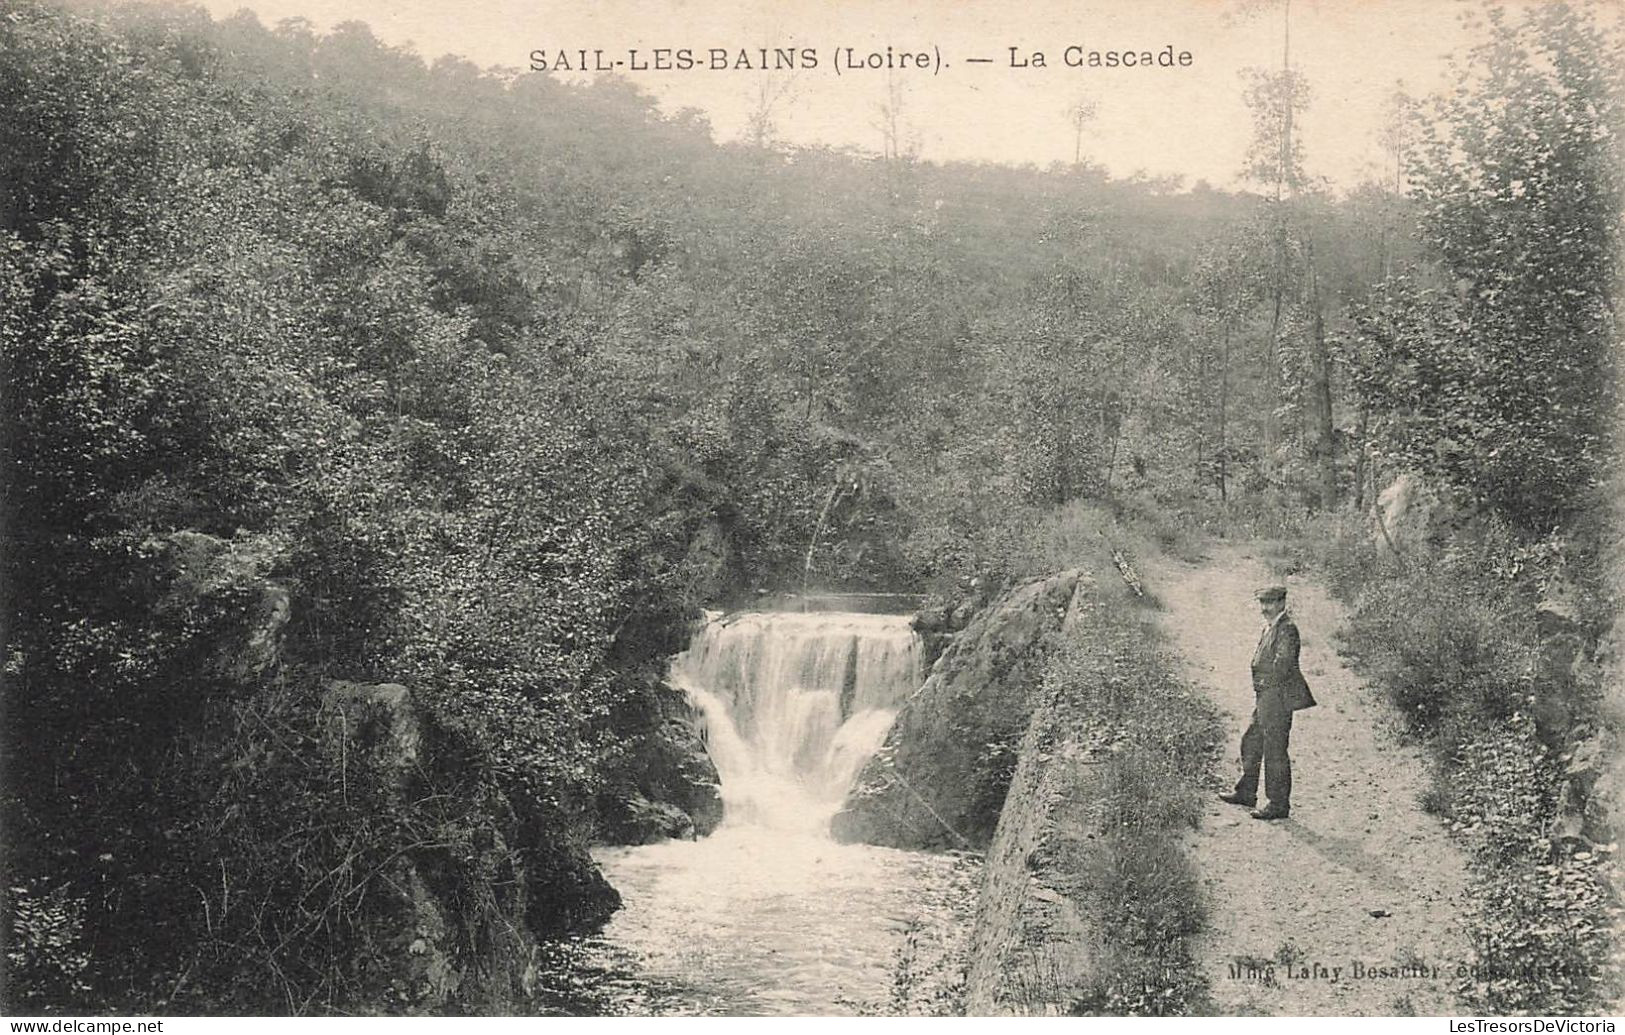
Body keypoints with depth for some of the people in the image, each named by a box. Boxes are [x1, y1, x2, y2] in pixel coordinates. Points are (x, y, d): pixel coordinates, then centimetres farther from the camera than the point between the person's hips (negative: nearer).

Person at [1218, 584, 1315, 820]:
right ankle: (1246, 792, 32)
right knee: (1251, 742, 19)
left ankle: (1279, 805, 4)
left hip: (1277, 697, -10)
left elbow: (1284, 661, -26)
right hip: (1264, 697, 10)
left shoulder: (1286, 628, -17)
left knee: (1275, 751, -4)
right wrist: (1260, 685, 13)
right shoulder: (1270, 627, 14)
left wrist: (1267, 682, -14)